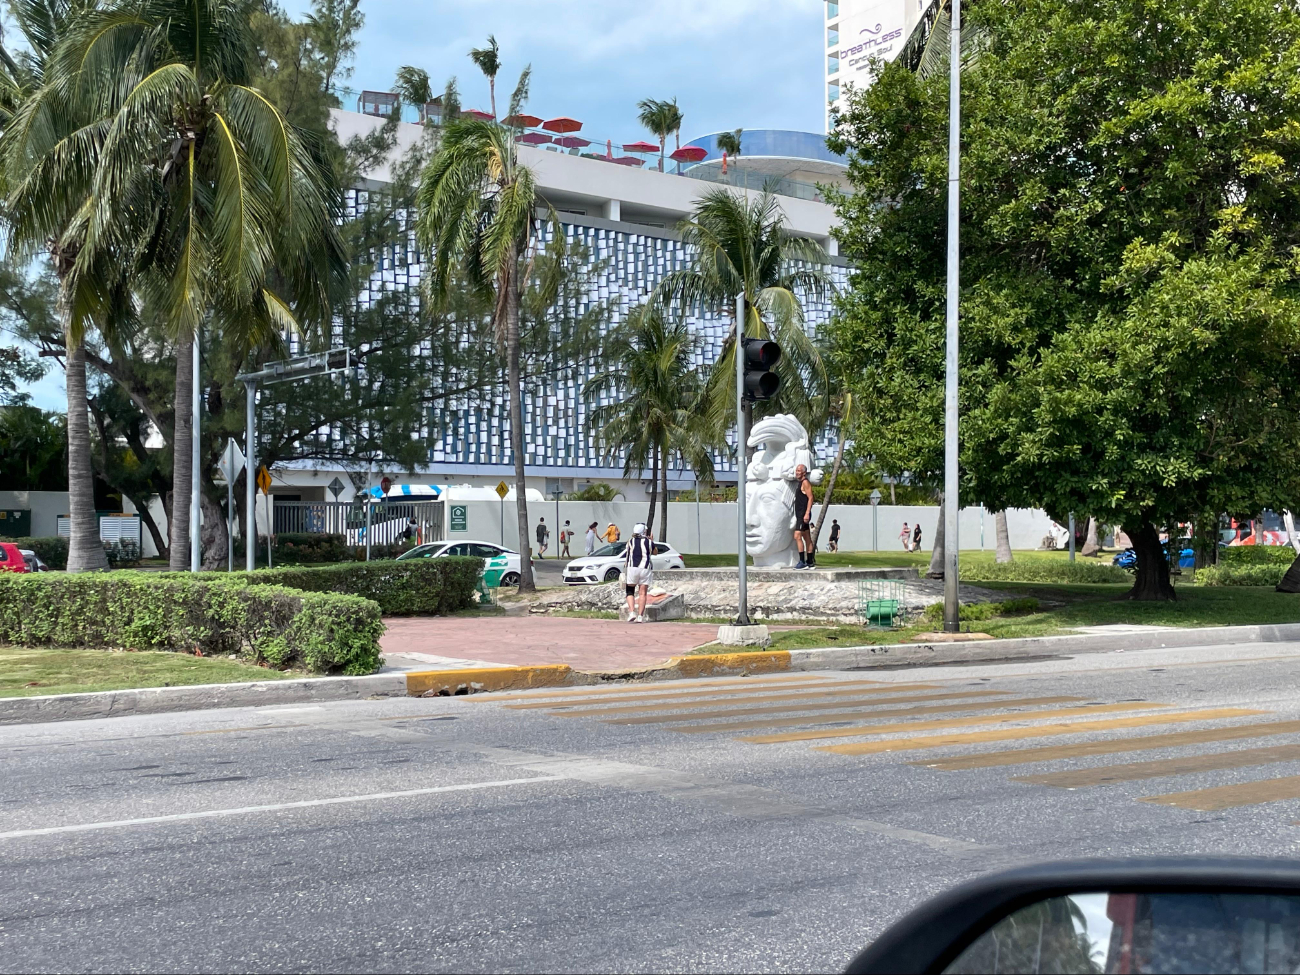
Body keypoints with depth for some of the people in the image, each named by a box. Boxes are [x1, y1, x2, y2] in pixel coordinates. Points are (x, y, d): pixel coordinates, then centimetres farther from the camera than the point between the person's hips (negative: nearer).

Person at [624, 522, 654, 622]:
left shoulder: (630, 542, 2)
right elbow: (655, 552, 23)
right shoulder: (649, 543, 2)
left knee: (630, 592, 11)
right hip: (645, 569, 0)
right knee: (642, 593, 5)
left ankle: (631, 612, -7)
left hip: (632, 569, 0)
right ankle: (640, 616, 0)